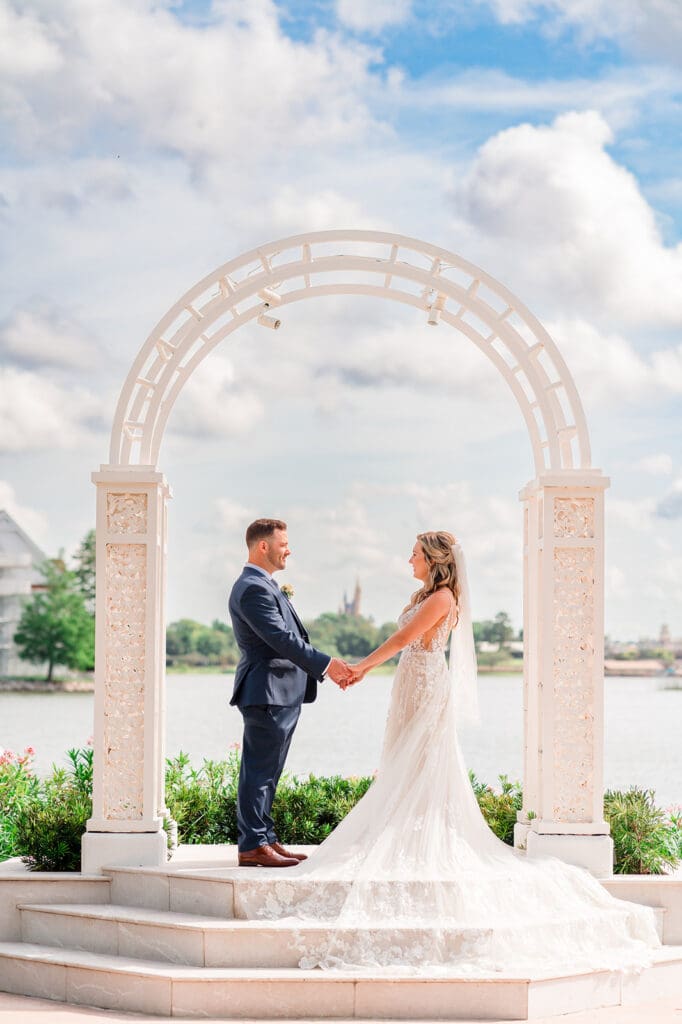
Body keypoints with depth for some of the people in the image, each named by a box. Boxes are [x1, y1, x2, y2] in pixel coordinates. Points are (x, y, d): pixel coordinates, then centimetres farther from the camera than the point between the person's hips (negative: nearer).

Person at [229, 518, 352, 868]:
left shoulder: (265, 586, 19)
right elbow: (282, 640, -22)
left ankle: (265, 839, 19)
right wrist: (326, 664, -19)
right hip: (267, 693, -11)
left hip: (282, 694, 11)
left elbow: (291, 639, 21)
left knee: (265, 773, 13)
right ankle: (252, 846, -5)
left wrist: (327, 668, 14)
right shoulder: (253, 589, -16)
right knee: (259, 771, -7)